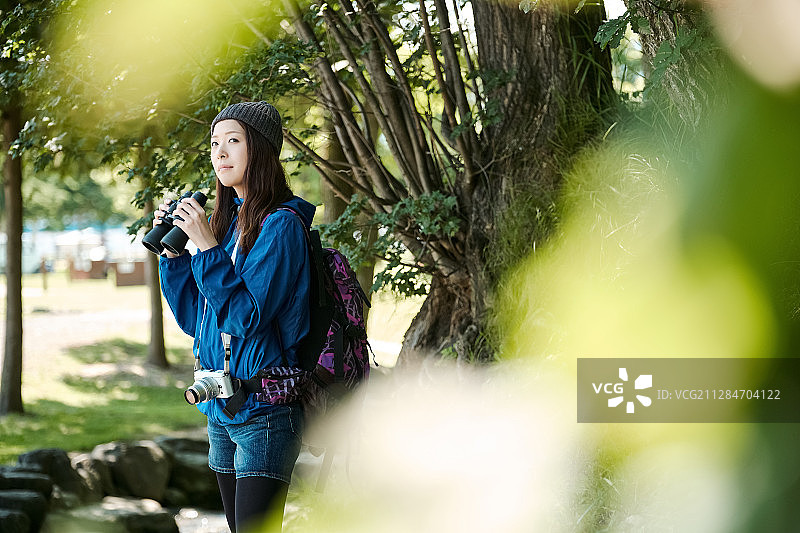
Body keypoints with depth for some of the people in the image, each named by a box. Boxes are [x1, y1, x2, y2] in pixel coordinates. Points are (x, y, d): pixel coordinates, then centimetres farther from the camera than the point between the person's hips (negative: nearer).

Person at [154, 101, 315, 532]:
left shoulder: (280, 225, -12)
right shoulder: (226, 222, 11)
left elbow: (246, 318, -20)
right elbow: (194, 317, 14)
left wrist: (208, 249, -20)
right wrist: (172, 252, 4)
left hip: (264, 411, -8)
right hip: (220, 410, 8)